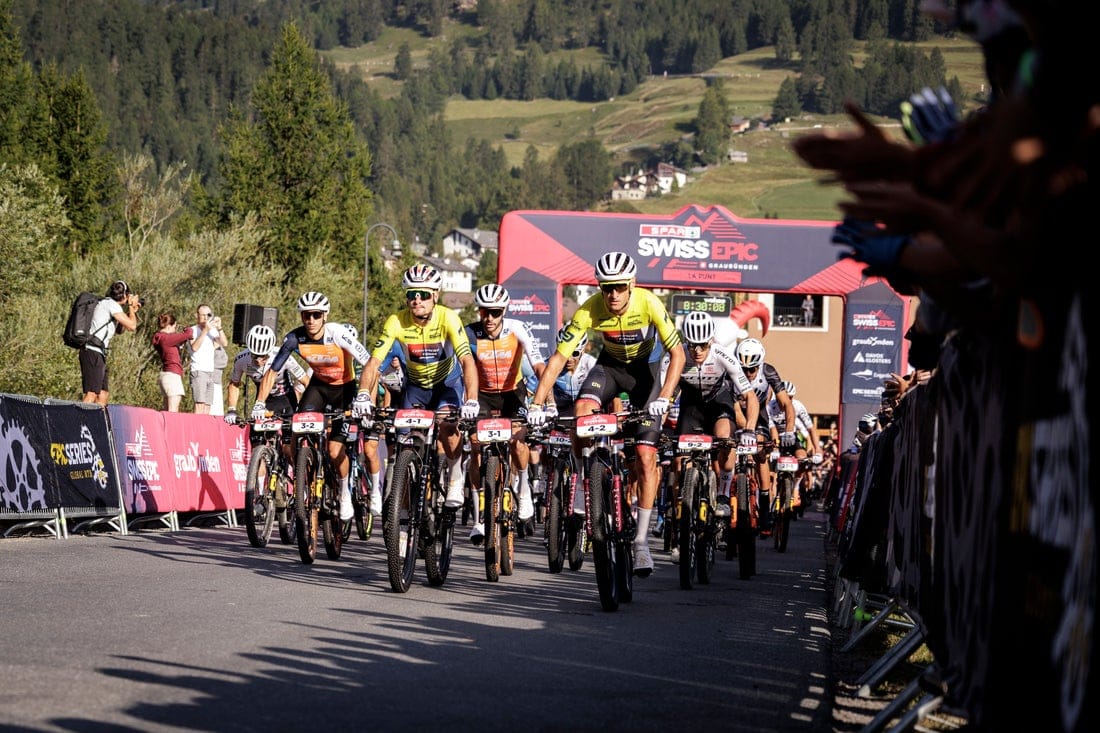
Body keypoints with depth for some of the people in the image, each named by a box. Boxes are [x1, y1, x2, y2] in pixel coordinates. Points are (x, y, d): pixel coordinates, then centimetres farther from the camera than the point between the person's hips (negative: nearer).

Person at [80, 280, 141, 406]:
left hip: (98, 354, 10)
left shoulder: (105, 303, 21)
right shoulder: (112, 305, -8)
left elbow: (119, 329, 32)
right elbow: (132, 326, -11)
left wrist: (131, 310, 23)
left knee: (104, 394, 10)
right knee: (91, 394, -16)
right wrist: (131, 307, 5)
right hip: (93, 352, -10)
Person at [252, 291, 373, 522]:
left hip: (344, 387, -3)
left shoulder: (337, 334, -29)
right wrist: (259, 403, -23)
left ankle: (344, 492, 14)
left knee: (335, 451, -13)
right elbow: (272, 372, -12)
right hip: (318, 384, 3)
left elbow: (370, 365, -32)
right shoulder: (294, 339, -19)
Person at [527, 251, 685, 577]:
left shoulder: (649, 304, -29)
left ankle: (641, 542, -3)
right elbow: (558, 357, -26)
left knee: (646, 458, -10)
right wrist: (537, 404, -35)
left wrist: (663, 397, -41)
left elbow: (677, 354, -28)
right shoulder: (589, 310, -26)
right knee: (582, 410, -32)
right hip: (609, 365, 1)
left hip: (643, 369, -1)